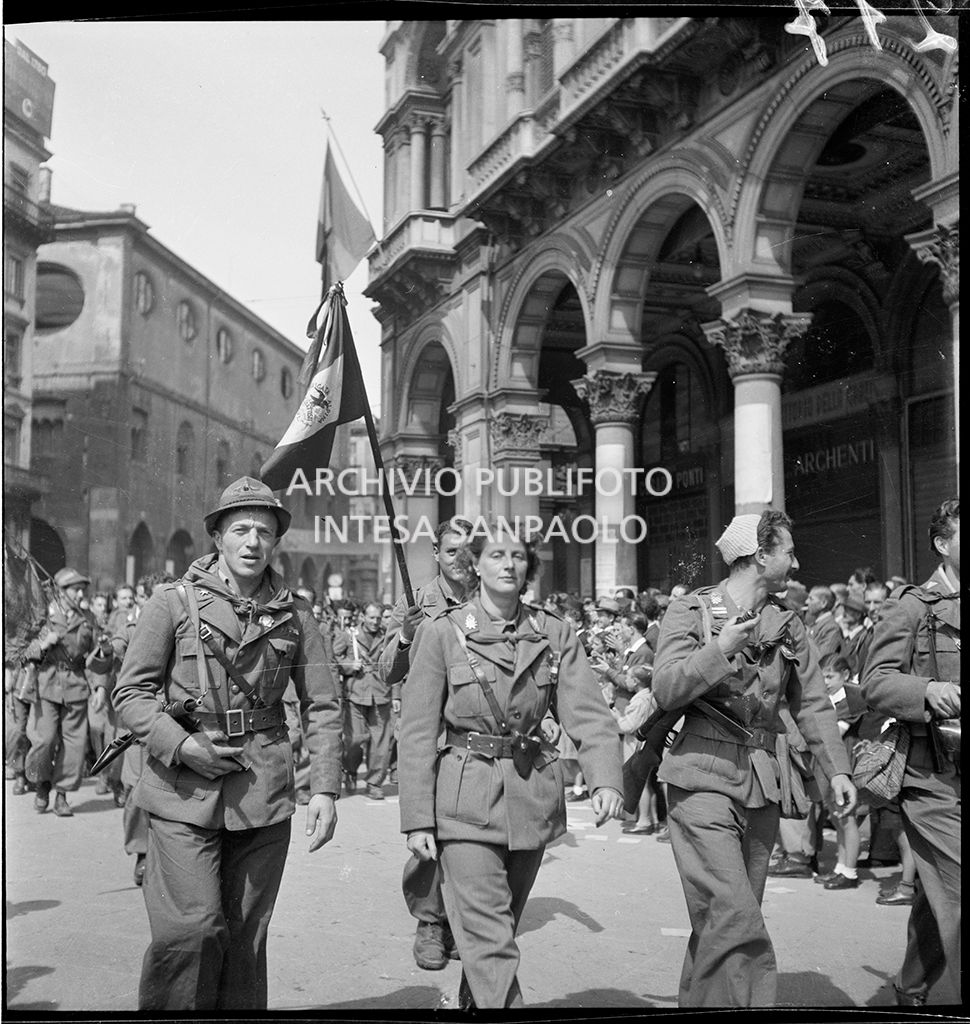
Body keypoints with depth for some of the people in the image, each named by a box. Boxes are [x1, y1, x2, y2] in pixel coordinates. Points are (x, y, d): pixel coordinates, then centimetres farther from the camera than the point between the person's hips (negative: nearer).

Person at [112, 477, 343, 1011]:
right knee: (191, 929, -10)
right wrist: (181, 746, -14)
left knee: (246, 936, 9)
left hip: (265, 788, 3)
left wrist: (324, 789, -1)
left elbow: (322, 706, 8)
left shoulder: (294, 614, 7)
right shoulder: (174, 601, -1)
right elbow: (131, 692, 1)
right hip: (183, 787, -2)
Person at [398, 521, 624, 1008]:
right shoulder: (441, 633, -5)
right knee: (489, 939, -8)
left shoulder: (554, 634, 3)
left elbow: (587, 712, -6)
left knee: (500, 929, 17)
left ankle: (472, 1001, 39)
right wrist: (417, 818, -9)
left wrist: (605, 779, -23)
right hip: (466, 801, -3)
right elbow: (417, 732, -4)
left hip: (532, 799, 4)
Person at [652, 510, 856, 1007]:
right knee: (733, 919, -15)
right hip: (703, 780, -5)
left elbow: (811, 704, 12)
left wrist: (836, 768, 1)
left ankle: (696, 1002, 26)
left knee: (720, 925, 11)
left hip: (762, 785, 5)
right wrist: (720, 650, -23)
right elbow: (667, 690, -11)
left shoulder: (788, 624, 12)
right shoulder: (690, 611, -3)